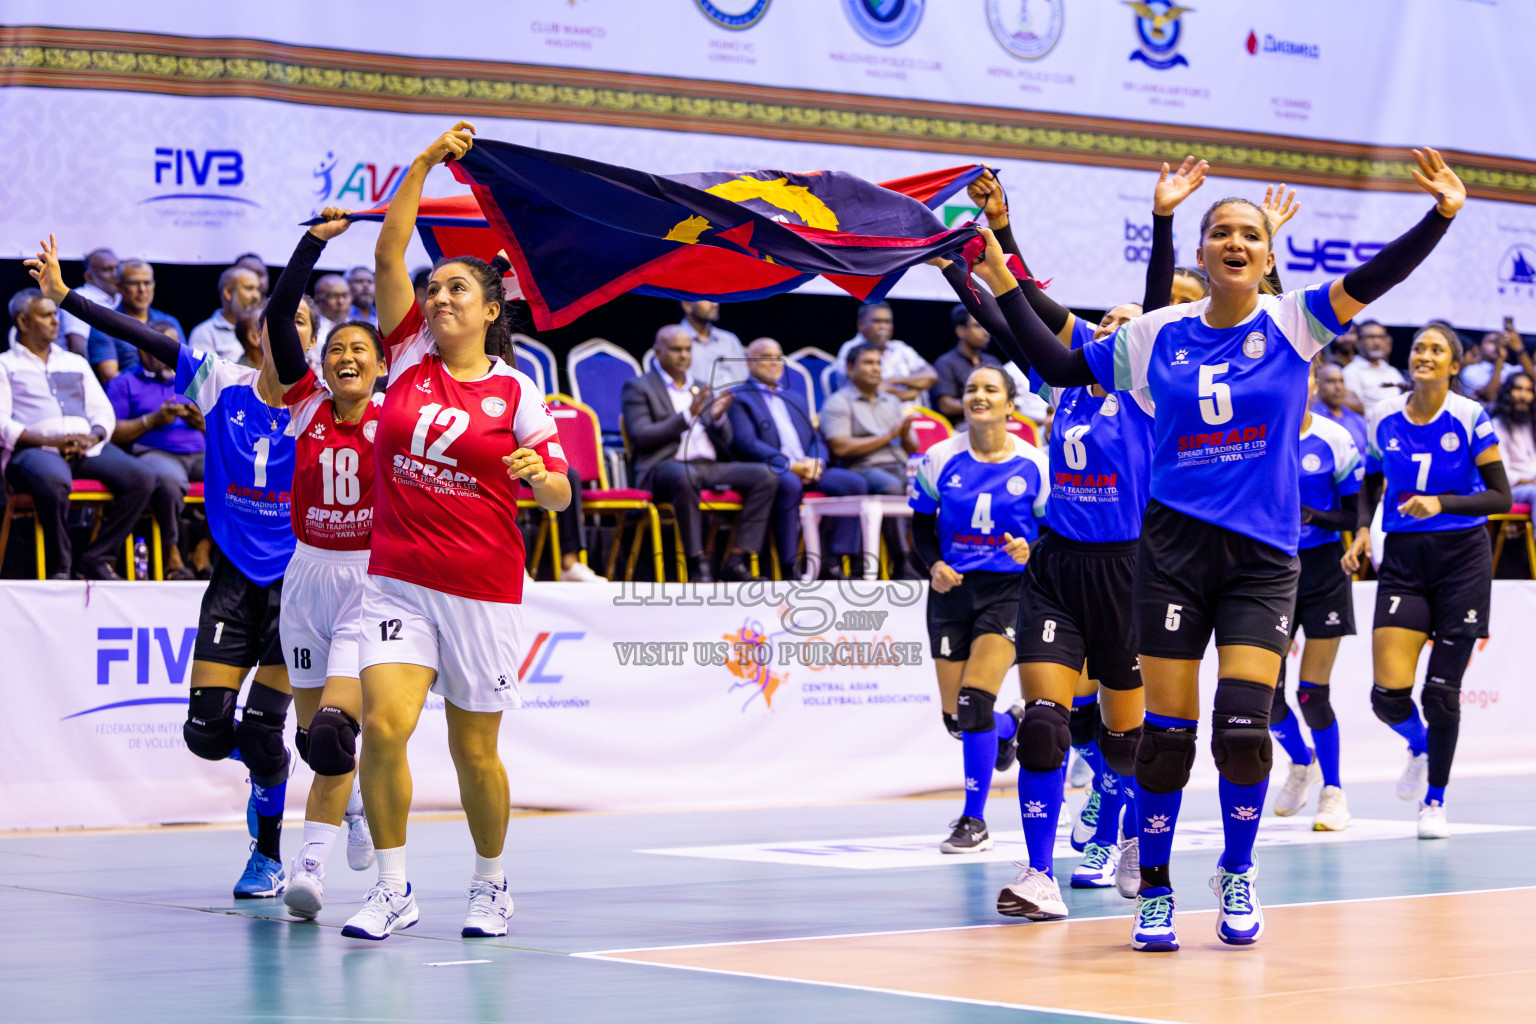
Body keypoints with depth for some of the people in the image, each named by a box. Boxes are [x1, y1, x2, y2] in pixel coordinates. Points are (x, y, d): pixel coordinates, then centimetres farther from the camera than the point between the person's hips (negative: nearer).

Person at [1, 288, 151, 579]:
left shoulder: (75, 363, 30)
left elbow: (104, 412, 22)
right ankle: (60, 566, -23)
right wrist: (46, 440, -15)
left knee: (141, 479, -22)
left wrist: (92, 437, -3)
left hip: (86, 448, 5)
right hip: (34, 449, -5)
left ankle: (96, 558, -15)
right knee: (54, 480, -42)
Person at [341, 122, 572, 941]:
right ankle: (393, 888, -5)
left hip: (483, 589, -1)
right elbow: (388, 255, -1)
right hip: (398, 580, 2)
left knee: (474, 752, 6)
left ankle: (491, 883, 28)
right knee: (384, 725, -16)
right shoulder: (409, 357, 5)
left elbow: (559, 494, 1)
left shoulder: (516, 394, -1)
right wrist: (424, 165, -5)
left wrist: (540, 477, -22)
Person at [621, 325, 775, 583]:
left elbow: (724, 442, 21)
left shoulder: (701, 387, 25)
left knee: (765, 475, -16)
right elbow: (641, 437, -8)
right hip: (664, 467, -6)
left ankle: (736, 560, -21)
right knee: (685, 475, -42)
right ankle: (698, 563, -36)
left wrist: (718, 417, -2)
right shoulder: (637, 387, 7)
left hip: (708, 466, 6)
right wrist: (688, 415, -15)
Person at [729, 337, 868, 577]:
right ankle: (789, 567, -36)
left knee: (855, 483, -18)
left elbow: (816, 439, 21)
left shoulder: (795, 400, 30)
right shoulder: (738, 397, 7)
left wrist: (816, 462, -5)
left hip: (807, 469, 6)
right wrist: (790, 465, -17)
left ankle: (835, 561, -21)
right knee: (790, 483, -40)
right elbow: (746, 443, -8)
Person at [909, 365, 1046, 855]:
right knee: (956, 716, 5)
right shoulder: (940, 459, -1)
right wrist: (935, 564, -8)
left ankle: (974, 821, -4)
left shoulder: (1035, 465, -5)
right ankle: (1010, 726, 43)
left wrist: (1031, 551, -19)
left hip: (1009, 590, -3)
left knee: (974, 699, -17)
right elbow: (921, 523, 9)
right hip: (953, 589, 3)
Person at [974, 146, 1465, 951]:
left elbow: (1373, 279, -12)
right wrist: (1004, 287, 9)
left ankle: (1237, 874, 16)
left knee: (1243, 727, -10)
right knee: (1167, 732, -1)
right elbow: (1059, 368, 14)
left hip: (1262, 559, -1)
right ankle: (1154, 891, 16)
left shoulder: (1291, 324, 1)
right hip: (1175, 550, 1)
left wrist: (1443, 212, -25)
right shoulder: (1157, 337, 5)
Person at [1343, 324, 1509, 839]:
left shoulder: (1470, 418, -6)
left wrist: (1441, 503, -20)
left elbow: (1501, 496, -6)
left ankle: (1435, 800, 19)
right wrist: (1362, 530, 3)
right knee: (1389, 692, -10)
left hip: (1462, 558, -2)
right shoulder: (1385, 417, 3)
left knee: (1442, 689, 0)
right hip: (1403, 558, 2)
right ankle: (1419, 745, 25)